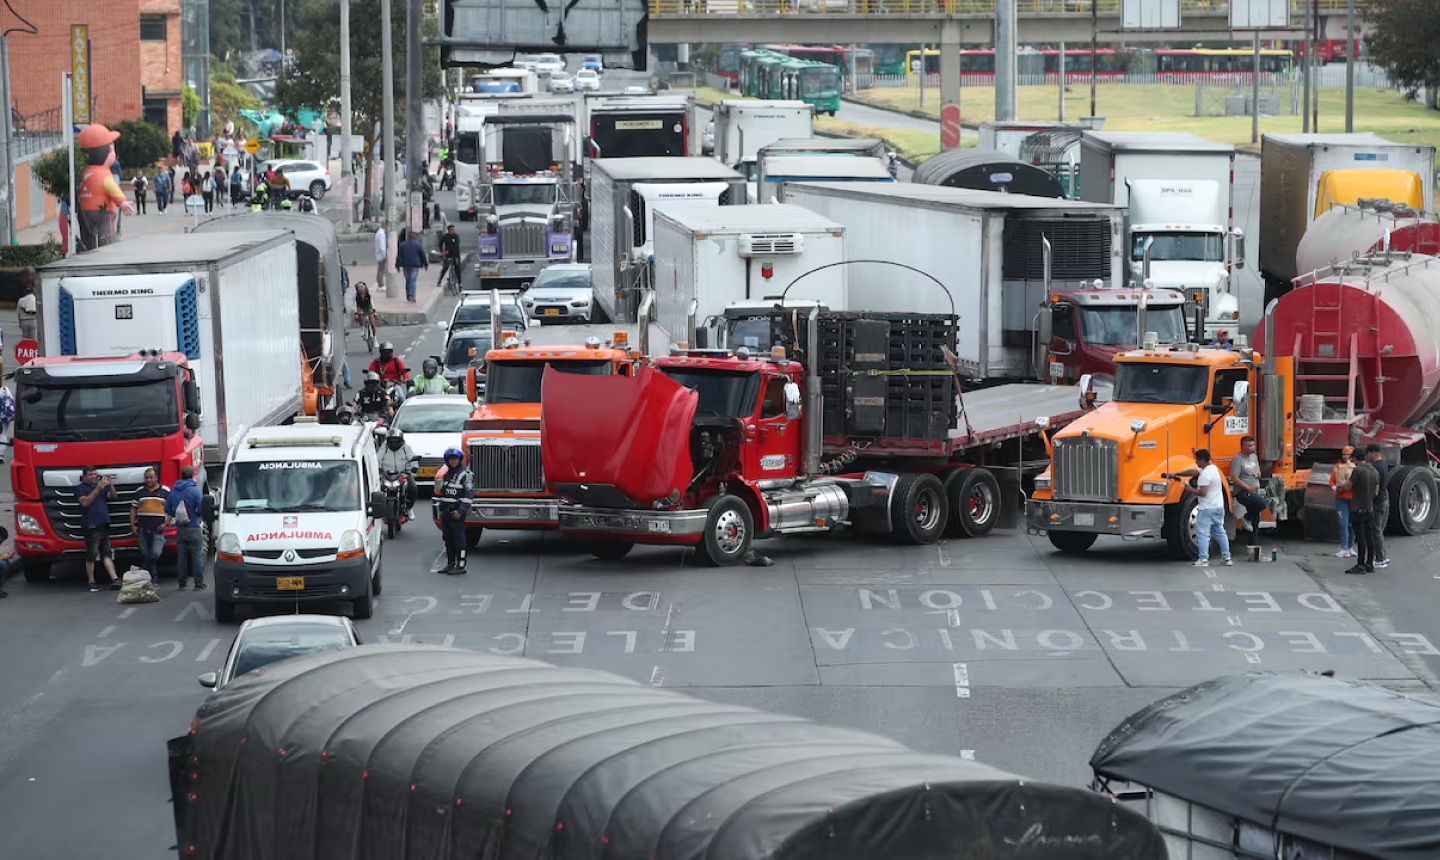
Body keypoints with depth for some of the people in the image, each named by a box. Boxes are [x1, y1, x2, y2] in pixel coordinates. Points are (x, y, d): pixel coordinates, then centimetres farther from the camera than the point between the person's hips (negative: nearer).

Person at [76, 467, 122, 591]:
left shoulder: (102, 486, 19)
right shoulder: (81, 488, 1)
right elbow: (85, 502, -15)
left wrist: (111, 486, -12)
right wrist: (97, 490, -23)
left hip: (104, 525, 6)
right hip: (91, 526, -6)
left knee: (107, 554, 2)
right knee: (91, 556, -4)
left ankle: (114, 579, -4)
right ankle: (91, 582, 0)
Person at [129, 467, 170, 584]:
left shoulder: (166, 491, 5)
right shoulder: (139, 492, 13)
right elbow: (133, 509, 15)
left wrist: (166, 523, -7)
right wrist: (133, 526, 7)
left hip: (158, 529, -3)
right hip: (143, 529, 3)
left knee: (155, 554, -14)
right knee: (144, 555, 6)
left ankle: (154, 579, -6)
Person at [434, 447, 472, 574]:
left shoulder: (465, 474, -7)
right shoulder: (447, 474, 16)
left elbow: (468, 493, -13)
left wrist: (461, 510, -18)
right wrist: (440, 509, 16)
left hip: (457, 511, -7)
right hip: (446, 510, 7)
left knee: (458, 538, -7)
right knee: (448, 538, 9)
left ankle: (461, 565, -7)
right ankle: (450, 563, 15)